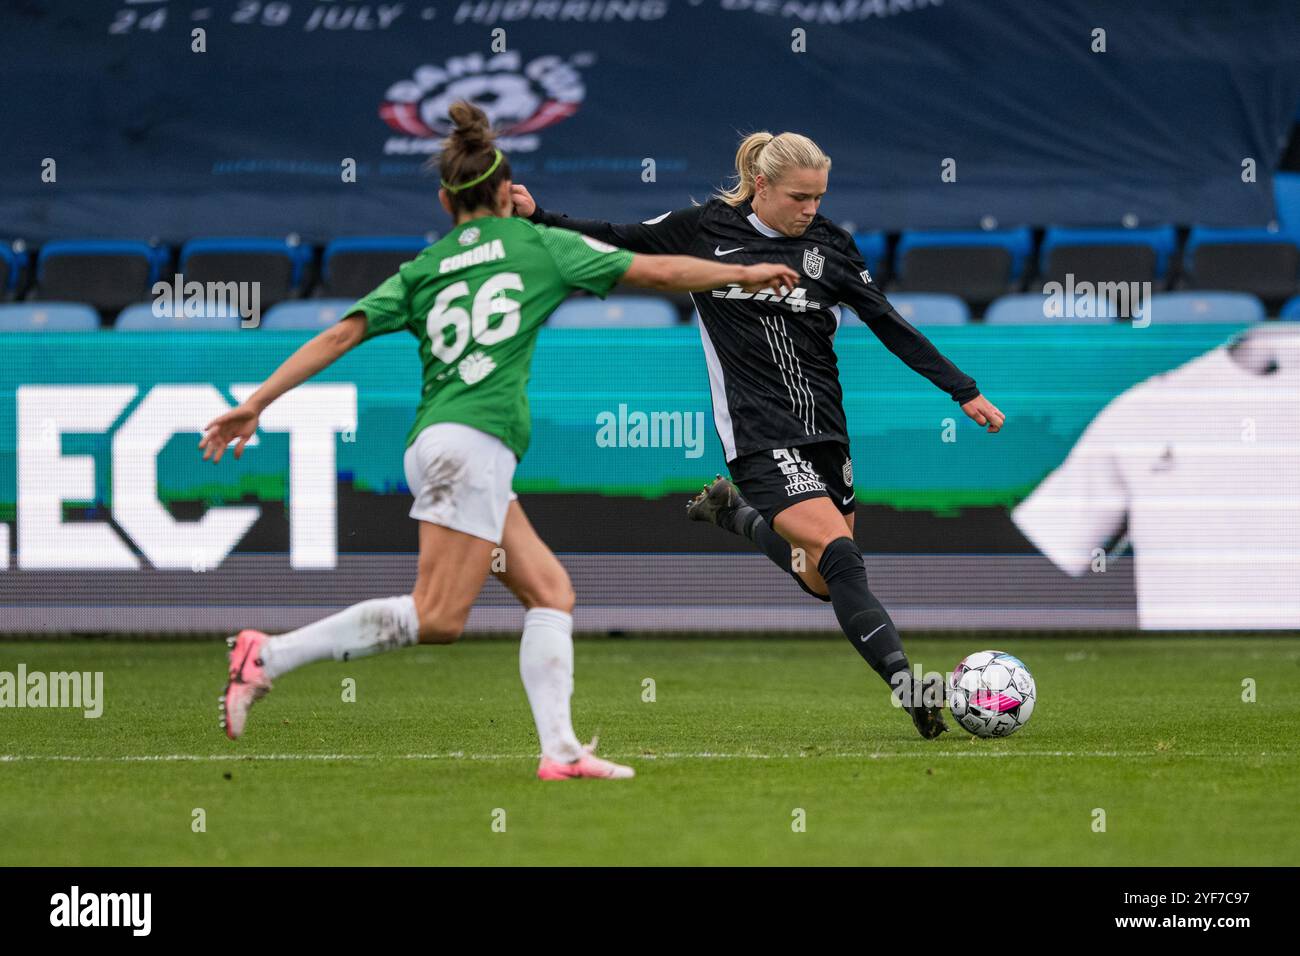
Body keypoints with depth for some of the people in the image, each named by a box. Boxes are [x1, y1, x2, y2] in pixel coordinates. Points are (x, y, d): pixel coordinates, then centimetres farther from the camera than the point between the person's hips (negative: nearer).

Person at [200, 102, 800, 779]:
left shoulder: (422, 270, 19)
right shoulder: (538, 244, 10)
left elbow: (340, 334, 8)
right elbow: (658, 272, 14)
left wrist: (256, 404, 6)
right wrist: (744, 273, 27)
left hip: (433, 444, 7)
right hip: (472, 441, -7)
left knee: (550, 591, 8)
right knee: (437, 617, -13)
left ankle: (560, 750, -5)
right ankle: (268, 657, -19)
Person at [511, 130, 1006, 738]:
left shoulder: (829, 244, 6)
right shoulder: (706, 231, -1)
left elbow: (890, 326, 9)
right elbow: (614, 242, 8)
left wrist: (963, 391, 7)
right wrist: (535, 216, -3)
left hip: (824, 425, 5)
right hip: (760, 432, -5)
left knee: (824, 583, 9)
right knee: (837, 552, -22)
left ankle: (735, 514, 36)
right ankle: (903, 682, -24)